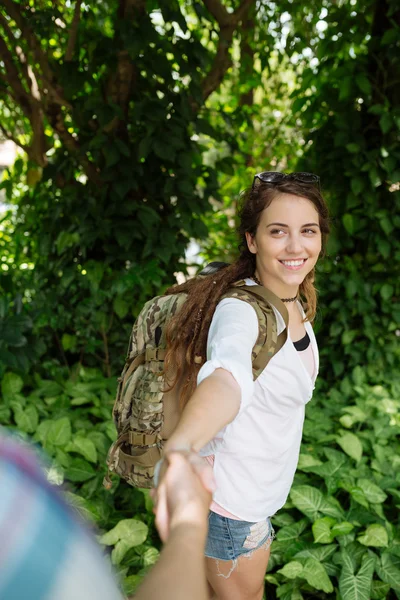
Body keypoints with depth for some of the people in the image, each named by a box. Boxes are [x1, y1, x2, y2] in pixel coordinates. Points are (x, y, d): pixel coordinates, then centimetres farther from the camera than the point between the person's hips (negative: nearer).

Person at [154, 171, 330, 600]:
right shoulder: (241, 311, -31)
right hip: (232, 503, -8)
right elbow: (227, 374, -54)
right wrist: (181, 447, -71)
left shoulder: (297, 301, -4)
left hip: (260, 491, 8)